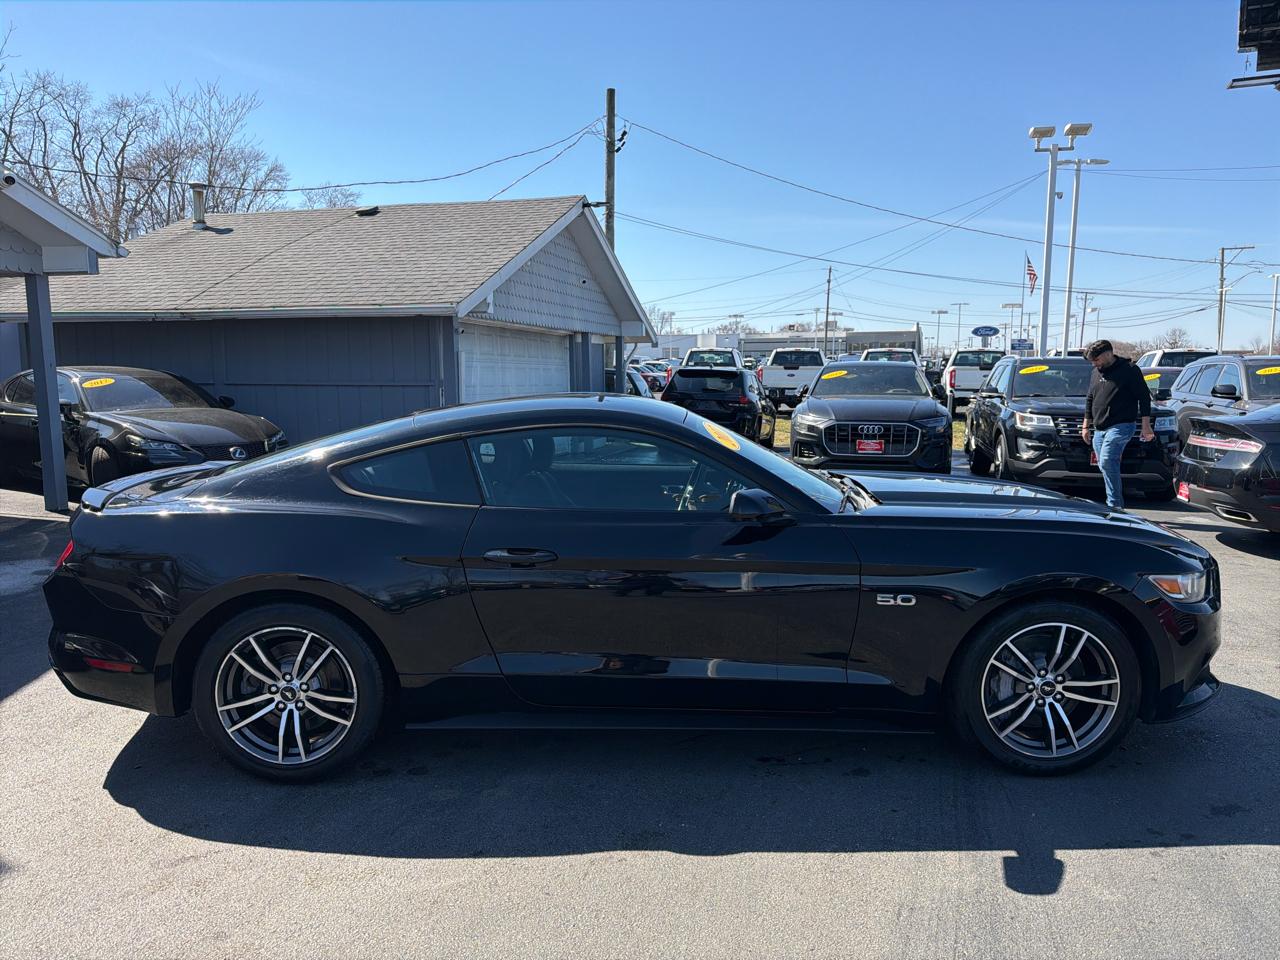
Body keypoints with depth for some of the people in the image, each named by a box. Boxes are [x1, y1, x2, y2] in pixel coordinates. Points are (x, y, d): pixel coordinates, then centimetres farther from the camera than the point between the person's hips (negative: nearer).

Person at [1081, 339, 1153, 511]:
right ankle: (1118, 505, 15)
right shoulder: (1096, 373, 17)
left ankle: (1114, 504, -20)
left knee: (1107, 462, -23)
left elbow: (1144, 397, -5)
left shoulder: (1129, 370, -4)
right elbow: (1090, 400, 26)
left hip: (1120, 427, -8)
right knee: (1107, 466, 7)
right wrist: (1086, 425, 24)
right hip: (1099, 429, 8)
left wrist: (1146, 426, -8)